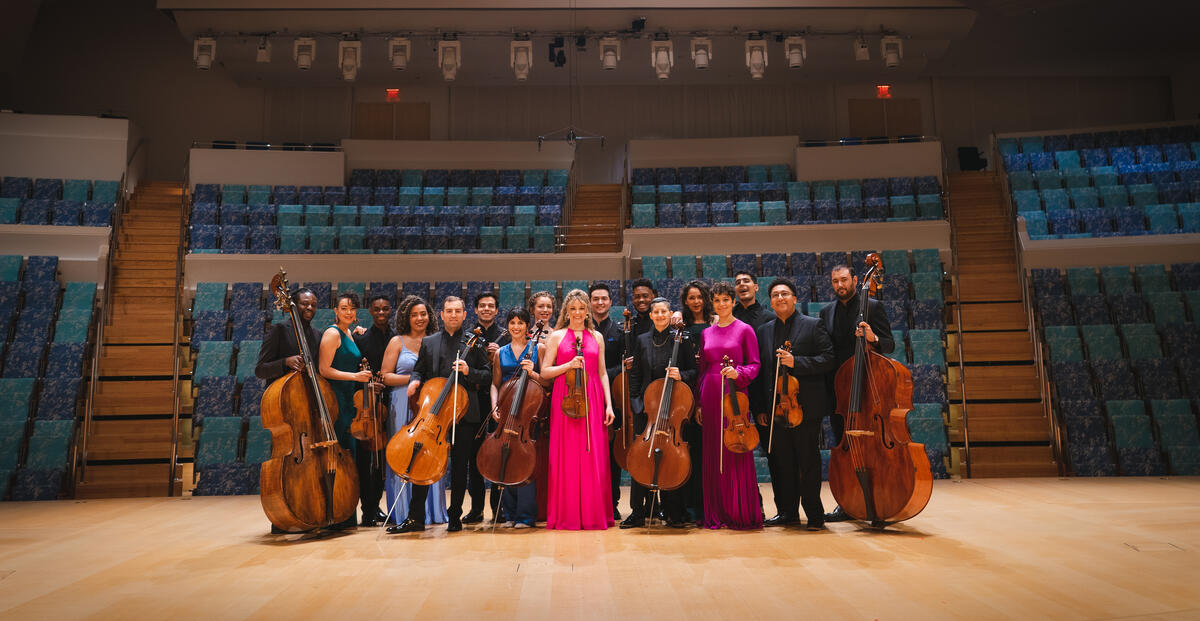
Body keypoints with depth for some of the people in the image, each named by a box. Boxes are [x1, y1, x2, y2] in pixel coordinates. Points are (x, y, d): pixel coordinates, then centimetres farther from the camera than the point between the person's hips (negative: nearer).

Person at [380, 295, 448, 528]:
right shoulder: (398, 342, 6)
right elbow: (386, 377, 1)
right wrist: (413, 378, -11)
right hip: (404, 406, -2)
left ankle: (431, 510, 11)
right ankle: (402, 513, 6)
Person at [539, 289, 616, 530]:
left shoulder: (596, 337, 13)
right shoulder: (557, 336, 6)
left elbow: (602, 374, 12)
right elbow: (545, 372, 3)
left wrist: (609, 404, 4)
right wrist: (569, 365, -12)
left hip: (592, 400, 2)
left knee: (594, 457, 1)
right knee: (566, 457, -1)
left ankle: (593, 514, 11)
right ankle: (567, 515, 8)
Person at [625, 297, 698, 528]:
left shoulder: (681, 340, 3)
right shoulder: (642, 340, 10)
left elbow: (694, 371, 5)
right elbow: (635, 375, 10)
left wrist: (681, 375, -16)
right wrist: (636, 403, 2)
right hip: (646, 407, 2)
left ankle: (674, 513, 14)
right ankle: (638, 512, 11)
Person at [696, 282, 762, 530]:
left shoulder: (744, 330, 1)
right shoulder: (707, 333, 12)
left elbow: (754, 365, 0)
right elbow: (702, 369, 14)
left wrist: (738, 372, -20)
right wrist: (699, 402, 9)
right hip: (710, 395, 4)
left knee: (737, 452, -2)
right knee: (713, 453, 5)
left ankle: (742, 514, 9)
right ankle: (717, 513, 14)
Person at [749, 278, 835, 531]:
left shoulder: (813, 326, 3)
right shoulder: (763, 332, 13)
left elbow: (828, 359, -6)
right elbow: (758, 372, 12)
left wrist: (796, 362, -18)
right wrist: (759, 409, 7)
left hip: (805, 406, -4)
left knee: (808, 462, 1)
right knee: (781, 463, 9)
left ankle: (814, 514, 13)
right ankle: (787, 511, 21)